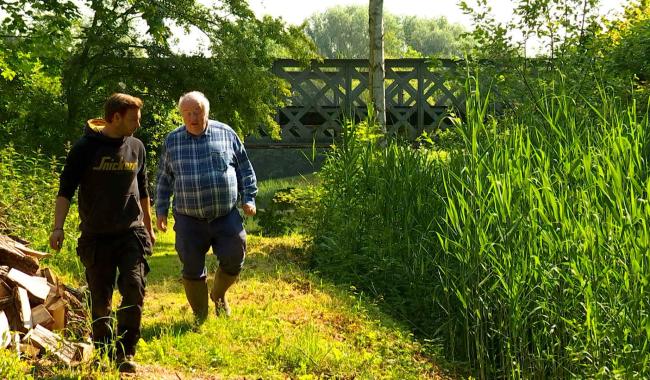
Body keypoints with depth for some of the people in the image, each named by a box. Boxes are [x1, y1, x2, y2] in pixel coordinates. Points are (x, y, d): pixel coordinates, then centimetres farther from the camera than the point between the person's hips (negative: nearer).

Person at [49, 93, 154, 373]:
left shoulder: (136, 147, 7)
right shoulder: (85, 147, -6)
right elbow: (66, 189, -6)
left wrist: (148, 227, 24)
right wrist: (58, 228, -17)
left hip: (131, 232, 2)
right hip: (96, 236, -2)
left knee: (134, 289, -11)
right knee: (100, 299, 6)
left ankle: (125, 353, -1)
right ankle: (103, 353, 21)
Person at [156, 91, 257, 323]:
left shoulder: (225, 134, 3)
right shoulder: (172, 141, 5)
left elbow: (245, 170, 9)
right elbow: (164, 179, 13)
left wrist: (248, 198, 2)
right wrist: (161, 210, 10)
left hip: (226, 217, 0)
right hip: (189, 221, 0)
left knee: (233, 260, 0)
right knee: (192, 269, 4)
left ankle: (219, 295, 31)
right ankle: (200, 317, 22)